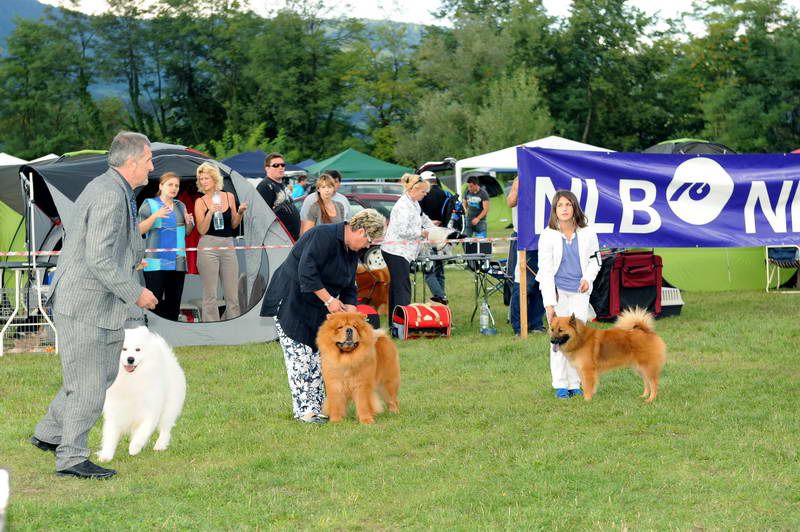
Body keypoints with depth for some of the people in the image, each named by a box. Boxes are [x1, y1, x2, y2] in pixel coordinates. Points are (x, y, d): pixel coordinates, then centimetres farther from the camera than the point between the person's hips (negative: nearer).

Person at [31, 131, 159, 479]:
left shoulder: (104, 187, 11)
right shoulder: (110, 196, -22)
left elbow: (72, 231, 22)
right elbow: (98, 260, -26)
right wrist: (135, 292, -17)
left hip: (101, 303, 11)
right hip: (83, 304, -11)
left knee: (104, 372, 18)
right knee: (89, 383, -2)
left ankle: (49, 434, 27)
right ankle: (71, 458, 8)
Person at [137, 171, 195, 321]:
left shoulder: (180, 206, 15)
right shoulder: (149, 204, 2)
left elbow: (187, 232, 20)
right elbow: (139, 230, -6)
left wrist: (189, 222, -2)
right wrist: (155, 216, -20)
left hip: (177, 262, 5)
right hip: (156, 263, -5)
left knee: (174, 304, 5)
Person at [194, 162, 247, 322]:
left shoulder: (229, 196, 8)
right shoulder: (200, 202, 1)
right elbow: (201, 230, -7)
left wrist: (240, 213, -4)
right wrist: (210, 212, -19)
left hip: (228, 245, 3)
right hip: (208, 247, -3)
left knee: (232, 294, 3)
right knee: (210, 294, -2)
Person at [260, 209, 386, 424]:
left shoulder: (352, 251, 8)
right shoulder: (323, 235, -21)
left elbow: (349, 287, 14)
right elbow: (306, 272, -27)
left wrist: (351, 312, -1)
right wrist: (329, 299, -23)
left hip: (317, 309, 9)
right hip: (291, 302, -9)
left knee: (318, 356, 5)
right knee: (300, 355, -10)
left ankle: (319, 406, 10)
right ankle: (303, 410, -10)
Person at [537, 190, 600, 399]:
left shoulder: (587, 233, -2)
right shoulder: (548, 236, -8)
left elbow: (594, 260, 13)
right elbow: (545, 271, -10)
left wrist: (588, 278, -9)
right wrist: (549, 303, -16)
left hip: (580, 291, 2)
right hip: (557, 289, -2)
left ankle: (574, 383, 7)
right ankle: (560, 385, 6)